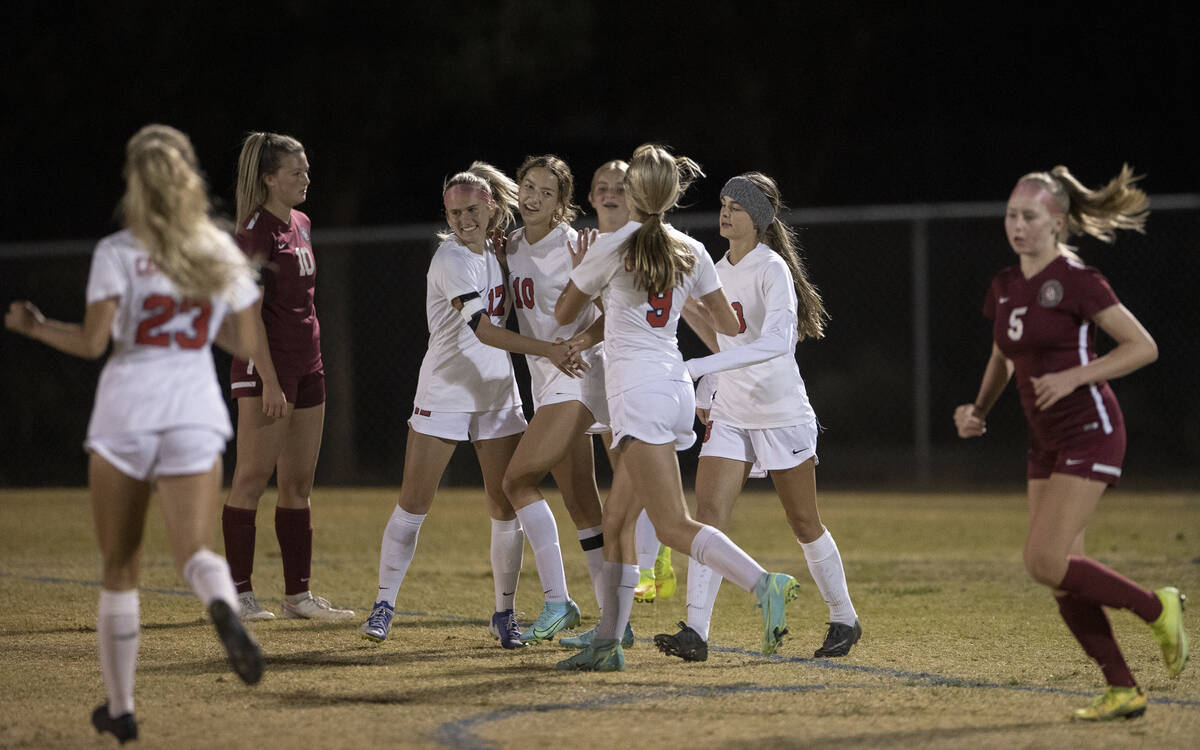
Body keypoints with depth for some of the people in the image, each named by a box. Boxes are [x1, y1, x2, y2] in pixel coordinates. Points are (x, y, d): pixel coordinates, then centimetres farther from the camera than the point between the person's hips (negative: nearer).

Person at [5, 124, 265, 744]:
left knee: (119, 568, 11)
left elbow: (91, 341, -12)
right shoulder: (221, 254, 5)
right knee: (193, 550, -6)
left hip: (126, 417, -2)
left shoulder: (118, 253, -6)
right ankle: (224, 608, -43)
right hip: (195, 414, 2)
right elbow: (244, 343, 10)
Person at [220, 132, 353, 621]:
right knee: (252, 480, -5)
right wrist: (269, 381, -21)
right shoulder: (257, 231, -12)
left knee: (299, 485, 9)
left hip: (306, 368, 9)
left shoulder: (300, 225, 14)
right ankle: (239, 592, -1)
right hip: (265, 366, -9)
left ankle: (298, 594, 12)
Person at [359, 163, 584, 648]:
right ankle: (384, 606, 4)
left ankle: (505, 612, 13)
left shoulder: (496, 251, 7)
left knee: (506, 508, 2)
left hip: (497, 395, 6)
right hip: (443, 394, -6)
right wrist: (547, 350, -31)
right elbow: (482, 329, -25)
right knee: (413, 504, -5)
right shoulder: (451, 259, -15)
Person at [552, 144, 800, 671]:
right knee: (617, 522, 13)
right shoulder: (692, 253, 10)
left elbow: (564, 314, 10)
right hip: (676, 386, 8)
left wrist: (580, 269, 28)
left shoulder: (611, 248, -5)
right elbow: (729, 329, 14)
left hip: (638, 391, -8)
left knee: (674, 526, -15)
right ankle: (606, 644, 13)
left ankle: (765, 586, -32)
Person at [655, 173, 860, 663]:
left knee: (805, 525, 5)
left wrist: (701, 367, -37)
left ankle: (844, 619, 24)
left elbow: (778, 340, -31)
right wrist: (705, 392, 16)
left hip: (782, 415, -6)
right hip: (729, 415, 6)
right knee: (709, 512, -10)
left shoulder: (772, 269, -15)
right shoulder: (721, 270, 8)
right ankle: (695, 631, -15)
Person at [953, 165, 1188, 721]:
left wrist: (1073, 377, -22)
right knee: (1058, 573, 3)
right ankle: (1123, 690, 11)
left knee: (1045, 561, -16)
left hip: (1089, 431, -8)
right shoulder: (1005, 288, 9)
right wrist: (979, 410, 13)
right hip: (1045, 441, 8)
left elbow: (1143, 346, -15)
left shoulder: (1075, 280, -13)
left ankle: (1157, 608, 3)